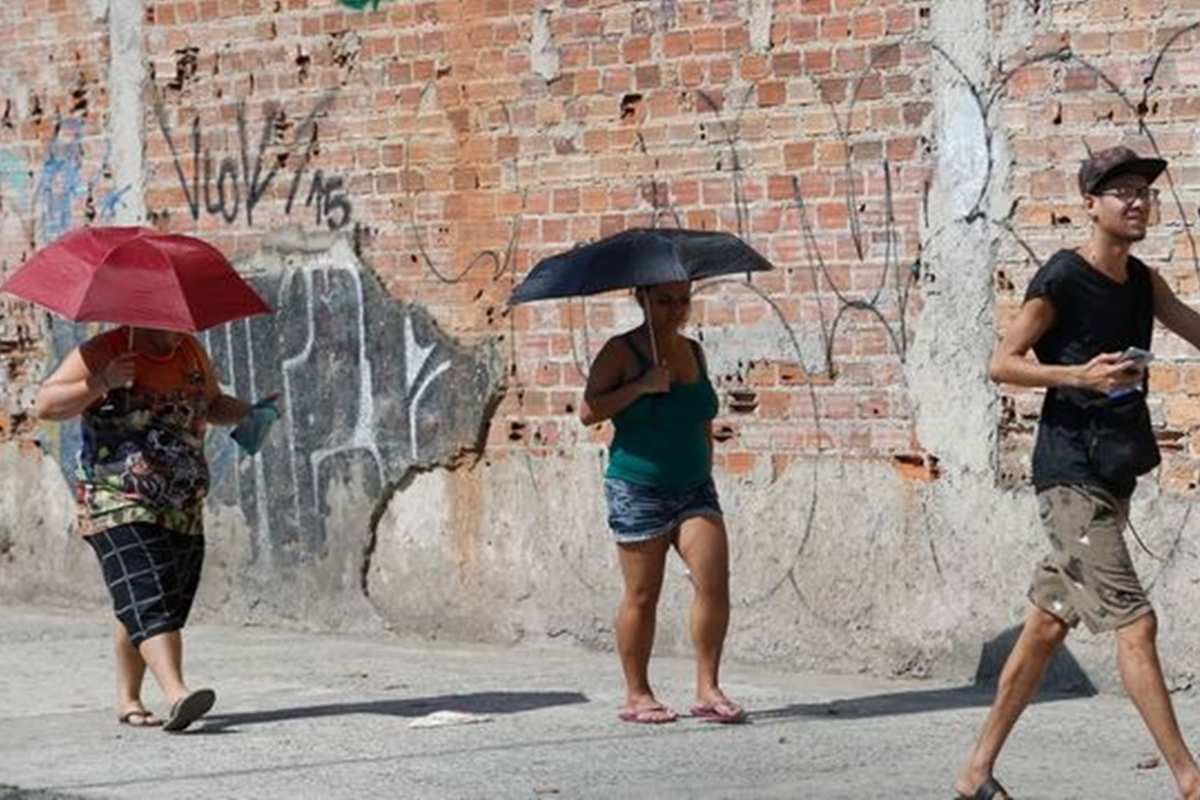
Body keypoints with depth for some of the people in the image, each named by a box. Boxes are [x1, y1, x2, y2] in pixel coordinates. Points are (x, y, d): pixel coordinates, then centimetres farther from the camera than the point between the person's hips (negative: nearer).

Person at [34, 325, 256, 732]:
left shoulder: (191, 351, 12)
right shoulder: (101, 353, -6)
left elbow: (213, 405, 27)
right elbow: (44, 405, -10)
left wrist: (250, 412, 6)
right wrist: (101, 383, -22)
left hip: (184, 511, 6)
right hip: (118, 507, -6)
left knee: (141, 608, 11)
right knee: (150, 601, -20)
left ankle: (127, 699, 26)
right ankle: (178, 696, -34)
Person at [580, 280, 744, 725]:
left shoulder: (693, 352, 14)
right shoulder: (622, 351, -3)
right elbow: (589, 412, -12)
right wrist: (640, 386, -18)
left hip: (694, 488, 5)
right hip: (639, 489, -5)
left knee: (714, 583, -9)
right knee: (642, 595, 1)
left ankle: (708, 690, -3)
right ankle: (637, 696, 12)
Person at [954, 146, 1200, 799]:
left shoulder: (1142, 282, 12)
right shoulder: (1062, 279, -11)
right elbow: (1002, 363, -10)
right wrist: (1080, 375, -23)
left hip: (1113, 475, 9)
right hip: (1071, 475, -9)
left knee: (1048, 625, 12)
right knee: (1133, 623, -13)